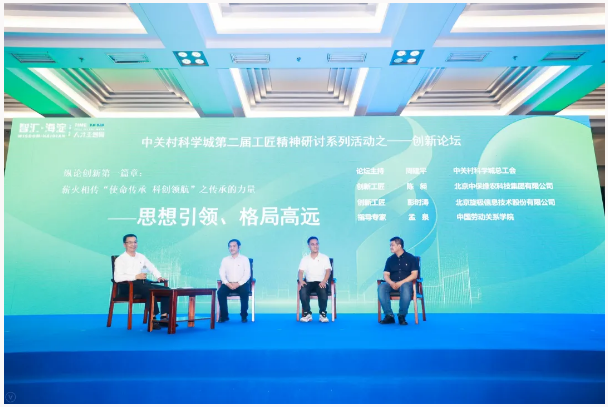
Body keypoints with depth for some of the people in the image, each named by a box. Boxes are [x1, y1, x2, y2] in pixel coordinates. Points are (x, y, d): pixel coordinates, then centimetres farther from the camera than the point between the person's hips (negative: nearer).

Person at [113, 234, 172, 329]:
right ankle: (153, 318, -32)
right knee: (150, 289, -35)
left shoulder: (141, 257, 21)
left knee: (166, 290, -14)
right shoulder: (120, 259, 3)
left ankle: (164, 317, -18)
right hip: (130, 285, -6)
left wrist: (159, 277, 2)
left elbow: (152, 268, 24)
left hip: (144, 282, 7)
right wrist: (136, 276, -18)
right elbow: (117, 278, -10)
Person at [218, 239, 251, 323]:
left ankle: (244, 316, -16)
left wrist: (238, 284, -18)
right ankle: (224, 316, -12)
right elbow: (222, 273, 4)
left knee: (244, 292, -33)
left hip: (241, 284, -2)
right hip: (228, 284, 2)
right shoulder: (225, 260, 12)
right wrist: (228, 284, -14)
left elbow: (247, 274, -4)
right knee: (220, 292, -27)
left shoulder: (244, 259, 4)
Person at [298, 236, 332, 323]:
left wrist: (324, 281, -22)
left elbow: (328, 270, -2)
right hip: (309, 282, 1)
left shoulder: (324, 258, 10)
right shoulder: (305, 259, 14)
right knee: (302, 290, -33)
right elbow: (300, 272, 3)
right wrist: (301, 280, -20)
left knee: (323, 291, -36)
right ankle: (307, 314, -21)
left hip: (321, 282, -1)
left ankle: (323, 314, -20)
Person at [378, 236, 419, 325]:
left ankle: (402, 316, -24)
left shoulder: (411, 258, 5)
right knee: (381, 287, -29)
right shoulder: (390, 259, 15)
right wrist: (391, 283, -14)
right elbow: (386, 274, 10)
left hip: (406, 282, -3)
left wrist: (400, 283, -16)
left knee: (406, 288, -40)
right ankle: (389, 315, -26)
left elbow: (414, 274, -4)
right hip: (392, 283, 3)